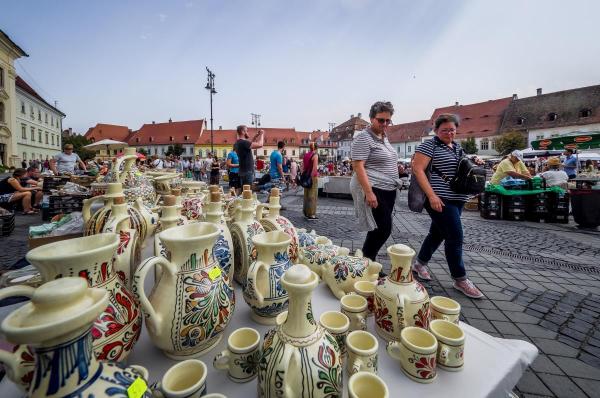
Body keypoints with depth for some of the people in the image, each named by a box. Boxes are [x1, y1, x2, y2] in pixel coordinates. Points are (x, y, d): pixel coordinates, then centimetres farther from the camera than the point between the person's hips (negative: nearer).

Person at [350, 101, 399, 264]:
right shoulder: (363, 138, -11)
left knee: (381, 230, 12)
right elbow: (358, 166, -19)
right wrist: (369, 192, -25)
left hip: (388, 190, 9)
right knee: (383, 230, -7)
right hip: (373, 190, -9)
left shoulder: (384, 137, 16)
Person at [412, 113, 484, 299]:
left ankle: (419, 263, 32)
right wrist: (431, 195, -24)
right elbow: (417, 170, -17)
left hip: (456, 199, 8)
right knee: (455, 236, -5)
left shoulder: (457, 146, 16)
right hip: (439, 200, -8)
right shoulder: (429, 145, -8)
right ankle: (460, 279, 10)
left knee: (438, 233, 14)